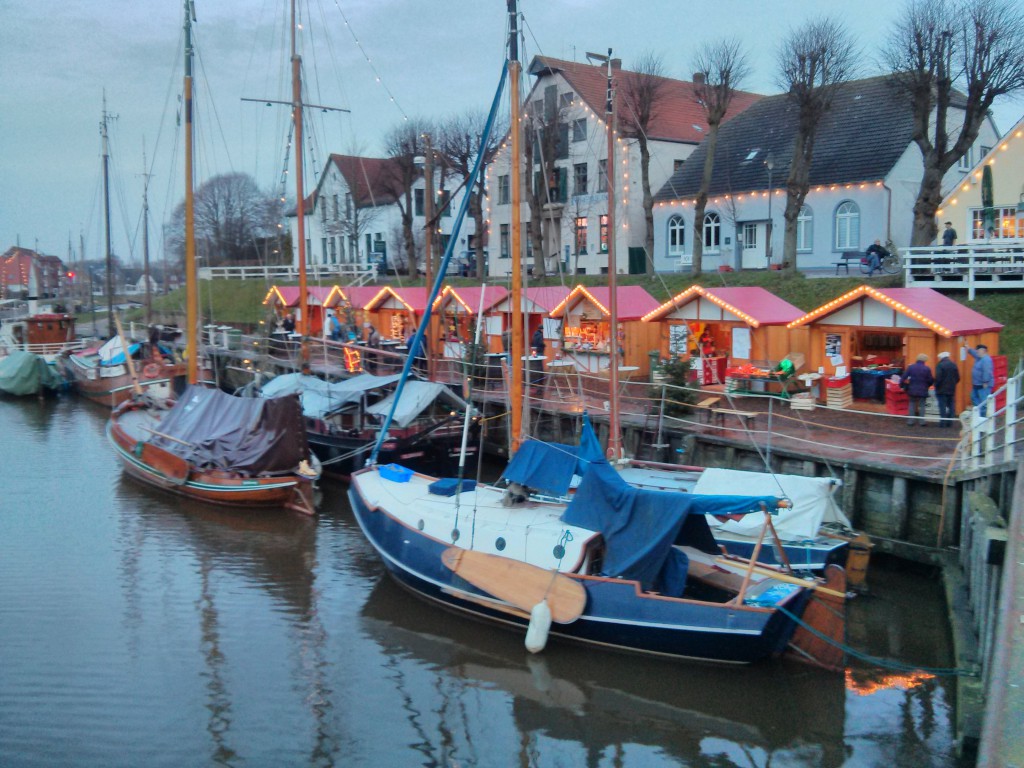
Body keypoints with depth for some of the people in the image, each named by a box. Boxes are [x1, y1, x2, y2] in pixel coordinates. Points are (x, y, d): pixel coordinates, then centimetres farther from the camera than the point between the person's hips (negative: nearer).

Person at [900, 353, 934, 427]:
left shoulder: (911, 367, -3)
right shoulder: (927, 369, -7)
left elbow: (903, 377, -6)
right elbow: (931, 380, -4)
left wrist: (902, 385, 4)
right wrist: (927, 385, 15)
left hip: (912, 390, 2)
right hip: (923, 391, -2)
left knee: (912, 405, 11)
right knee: (922, 406, 7)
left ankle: (910, 421, 9)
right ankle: (921, 421, 3)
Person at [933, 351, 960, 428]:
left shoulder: (940, 365, -12)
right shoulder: (954, 365, 6)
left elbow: (938, 378, -16)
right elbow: (958, 378, 8)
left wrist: (936, 387, -4)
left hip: (942, 390, -5)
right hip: (952, 390, 5)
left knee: (942, 407, -3)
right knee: (951, 406, 11)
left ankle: (943, 422, -4)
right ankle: (949, 422, 12)